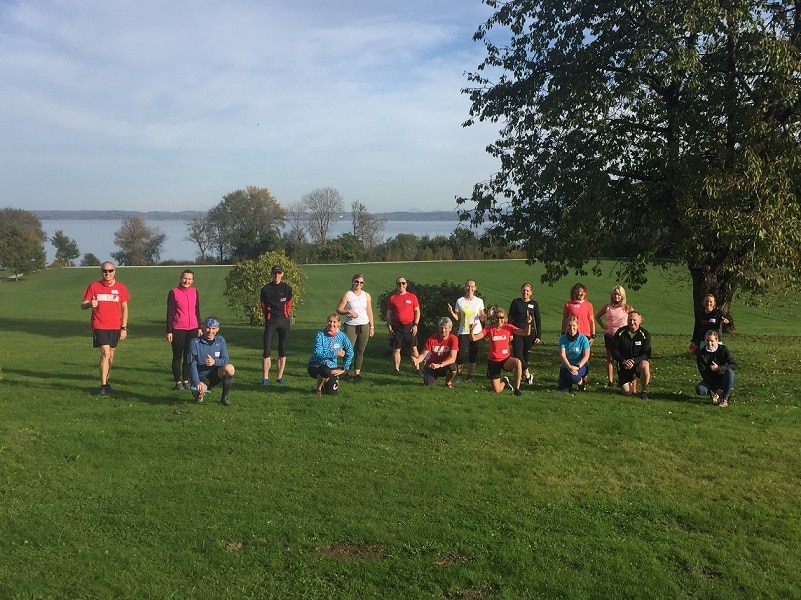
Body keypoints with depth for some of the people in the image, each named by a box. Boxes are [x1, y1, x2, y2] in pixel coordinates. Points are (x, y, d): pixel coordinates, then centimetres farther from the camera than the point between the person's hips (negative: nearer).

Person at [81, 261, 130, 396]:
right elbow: (83, 305, 4)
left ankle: (106, 382, 27)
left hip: (115, 327, 3)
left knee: (110, 355, 11)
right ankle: (103, 386, -13)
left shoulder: (120, 287, 6)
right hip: (99, 326, -3)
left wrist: (124, 328, 2)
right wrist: (89, 304, -21)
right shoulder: (94, 286, 2)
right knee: (105, 353, -14)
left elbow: (124, 308, 8)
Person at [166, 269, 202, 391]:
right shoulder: (174, 292, -4)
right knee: (177, 356, 4)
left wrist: (199, 327, 12)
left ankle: (186, 381, 16)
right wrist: (169, 331, -6)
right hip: (178, 329, -4)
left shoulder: (195, 291, 7)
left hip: (192, 329, 4)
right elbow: (169, 313, -3)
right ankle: (178, 382, 10)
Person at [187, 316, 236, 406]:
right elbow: (192, 365, -15)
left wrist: (215, 362, -31)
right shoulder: (195, 342, -7)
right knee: (199, 391, -37)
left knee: (229, 368, -30)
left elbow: (226, 360, -7)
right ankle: (199, 393, 7)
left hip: (216, 375, 2)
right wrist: (197, 383, -30)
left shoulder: (221, 340, 3)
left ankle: (224, 398, -8)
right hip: (201, 377, -2)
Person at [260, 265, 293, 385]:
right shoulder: (266, 289, 1)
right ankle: (265, 378, -4)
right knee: (267, 349, -7)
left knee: (282, 350, 5)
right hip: (271, 321, -2)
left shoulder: (287, 288, 4)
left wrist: (284, 317, 11)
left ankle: (280, 377, 12)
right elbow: (263, 306, 12)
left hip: (284, 321, 2)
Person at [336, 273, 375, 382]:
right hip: (350, 326, -3)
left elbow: (369, 312, 13)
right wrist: (349, 312, -19)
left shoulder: (367, 296, 9)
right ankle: (346, 372, 1)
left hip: (364, 326, 3)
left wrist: (372, 327, 11)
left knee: (360, 351, 5)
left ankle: (357, 373, 11)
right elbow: (338, 310, -3)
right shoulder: (348, 295, -2)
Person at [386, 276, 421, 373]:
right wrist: (390, 327, 0)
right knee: (396, 349, 3)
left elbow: (417, 311, 5)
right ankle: (397, 369, 13)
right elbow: (389, 314, 8)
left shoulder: (412, 297, 4)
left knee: (413, 348, 0)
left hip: (410, 327, -1)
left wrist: (415, 325, -4)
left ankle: (417, 369, 5)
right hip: (397, 327, 1)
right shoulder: (392, 298, 6)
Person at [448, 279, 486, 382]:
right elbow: (457, 319, 2)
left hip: (476, 332, 1)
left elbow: (482, 318, 5)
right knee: (460, 354, -8)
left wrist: (487, 315, -15)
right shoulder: (460, 301, 2)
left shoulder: (479, 301, 4)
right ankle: (458, 375, 10)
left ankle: (470, 376, 15)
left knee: (473, 355, 4)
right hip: (463, 332, -1)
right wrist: (451, 312, -15)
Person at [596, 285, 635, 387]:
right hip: (609, 335, 3)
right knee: (610, 358, 6)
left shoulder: (626, 307, -3)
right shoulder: (608, 307, 5)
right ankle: (610, 381, 11)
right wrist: (603, 326, 7)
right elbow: (597, 316, 19)